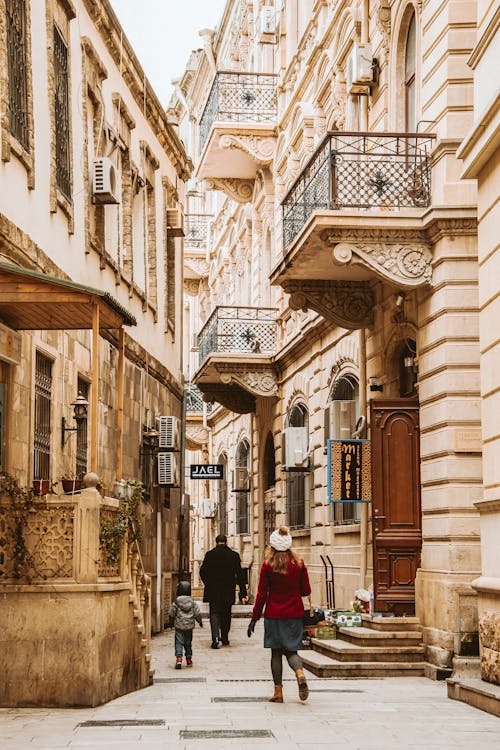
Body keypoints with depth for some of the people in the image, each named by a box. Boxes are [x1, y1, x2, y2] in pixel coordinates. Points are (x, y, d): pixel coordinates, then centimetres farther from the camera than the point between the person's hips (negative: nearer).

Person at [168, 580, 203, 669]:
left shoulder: (176, 602, -5)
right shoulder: (192, 602, 0)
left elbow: (171, 614, 0)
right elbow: (197, 613, 3)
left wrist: (172, 622, 18)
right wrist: (200, 621, 19)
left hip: (179, 626, -3)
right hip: (189, 626, 3)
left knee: (179, 642, -4)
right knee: (188, 643, 14)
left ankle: (179, 658, -22)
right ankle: (189, 659, 21)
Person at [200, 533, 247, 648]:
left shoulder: (210, 554, -4)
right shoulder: (234, 555, -2)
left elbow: (202, 572, -1)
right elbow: (239, 575, -2)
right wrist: (243, 593, 1)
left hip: (213, 591, -1)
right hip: (228, 591, 1)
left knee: (214, 613, 0)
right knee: (226, 615, 15)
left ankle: (215, 638, -18)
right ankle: (224, 638, 23)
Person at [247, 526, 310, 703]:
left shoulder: (268, 565, -7)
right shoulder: (299, 563, -1)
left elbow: (262, 594, -5)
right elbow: (306, 591, 4)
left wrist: (254, 618, 1)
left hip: (274, 615, -2)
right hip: (295, 614, 2)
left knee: (276, 652, 6)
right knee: (291, 650, 10)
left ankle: (278, 692, 3)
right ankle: (300, 673, -20)